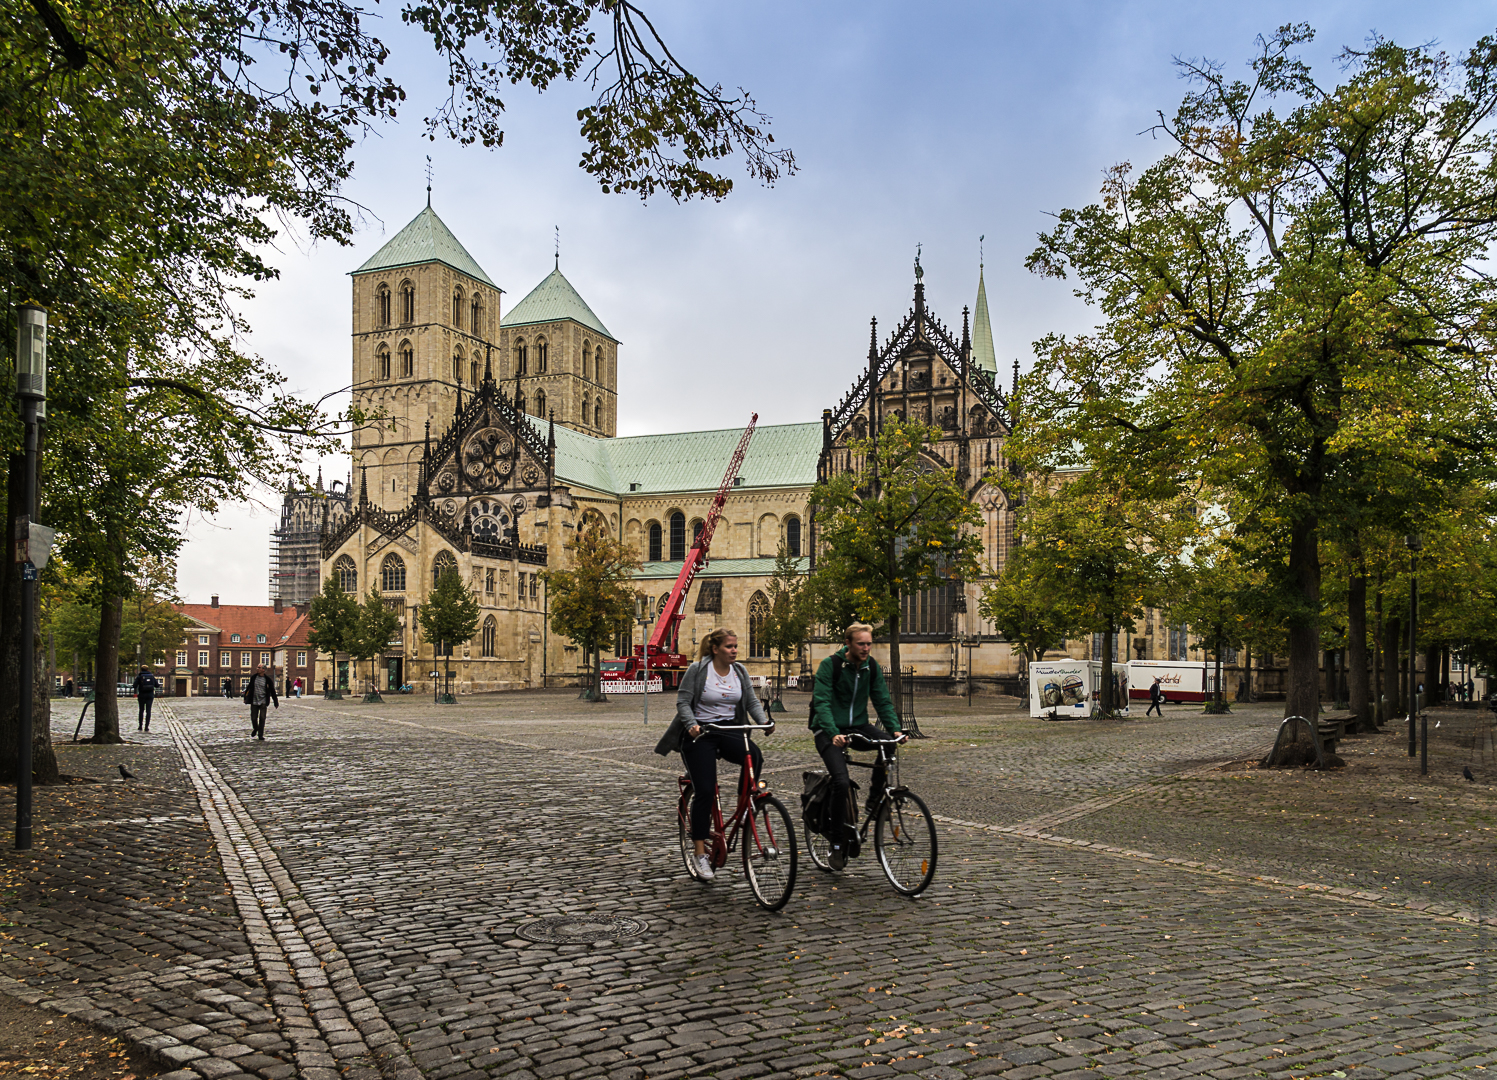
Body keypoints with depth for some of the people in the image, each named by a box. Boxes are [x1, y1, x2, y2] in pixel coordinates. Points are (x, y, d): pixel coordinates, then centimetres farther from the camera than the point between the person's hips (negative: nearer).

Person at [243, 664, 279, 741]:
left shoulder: (268, 680, -5)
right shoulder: (253, 677, 3)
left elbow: (272, 691, 1)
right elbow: (249, 687, 15)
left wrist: (276, 702, 1)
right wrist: (245, 697, 16)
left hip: (263, 702, -2)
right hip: (254, 701, 3)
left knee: (262, 718, -6)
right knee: (253, 718, 6)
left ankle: (260, 735, 3)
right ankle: (255, 729, 35)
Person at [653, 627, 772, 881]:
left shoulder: (739, 671, 7)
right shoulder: (697, 670, -7)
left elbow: (752, 700, 6)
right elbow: (683, 701, -8)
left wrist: (763, 721, -13)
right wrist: (692, 725, -26)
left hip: (731, 731, 4)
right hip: (700, 734, -4)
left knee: (755, 756, -27)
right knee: (704, 791, -11)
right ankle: (700, 853, -1)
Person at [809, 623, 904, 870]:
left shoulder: (872, 667, 2)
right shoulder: (830, 665, -14)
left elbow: (882, 700, 3)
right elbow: (822, 702, -21)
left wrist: (895, 729, -14)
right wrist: (833, 733, -36)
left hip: (858, 726, 5)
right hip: (829, 731, -5)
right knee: (841, 781, -23)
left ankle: (874, 798, -2)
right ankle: (838, 844, -7)